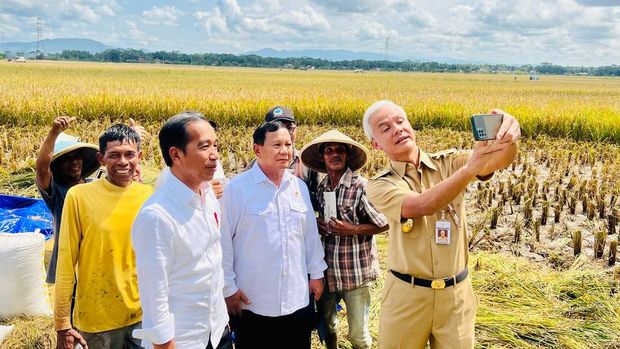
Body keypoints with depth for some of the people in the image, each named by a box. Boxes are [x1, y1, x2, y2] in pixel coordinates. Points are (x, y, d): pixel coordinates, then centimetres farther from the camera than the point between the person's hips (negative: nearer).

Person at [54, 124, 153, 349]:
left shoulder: (149, 196, -2)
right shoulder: (79, 196, -10)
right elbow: (66, 263, -7)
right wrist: (62, 324, -6)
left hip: (143, 315, 2)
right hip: (96, 320, -2)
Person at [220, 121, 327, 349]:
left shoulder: (299, 187, 4)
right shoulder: (237, 189, -11)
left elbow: (311, 233, 11)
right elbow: (223, 241, -9)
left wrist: (316, 273, 13)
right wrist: (228, 287, -8)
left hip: (297, 300, 5)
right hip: (252, 302, -4)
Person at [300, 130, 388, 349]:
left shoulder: (361, 186, -12)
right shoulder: (320, 188, 5)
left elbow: (383, 224, -8)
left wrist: (353, 230, -18)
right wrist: (318, 226, -1)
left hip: (355, 272, -5)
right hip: (327, 272, 5)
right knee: (326, 327, 18)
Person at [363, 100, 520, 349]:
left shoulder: (448, 163, -1)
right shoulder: (379, 186, -7)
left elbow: (500, 160, -19)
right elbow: (422, 206, -26)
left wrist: (507, 138, -43)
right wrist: (471, 167, -39)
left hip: (456, 294, 1)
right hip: (406, 296, -1)